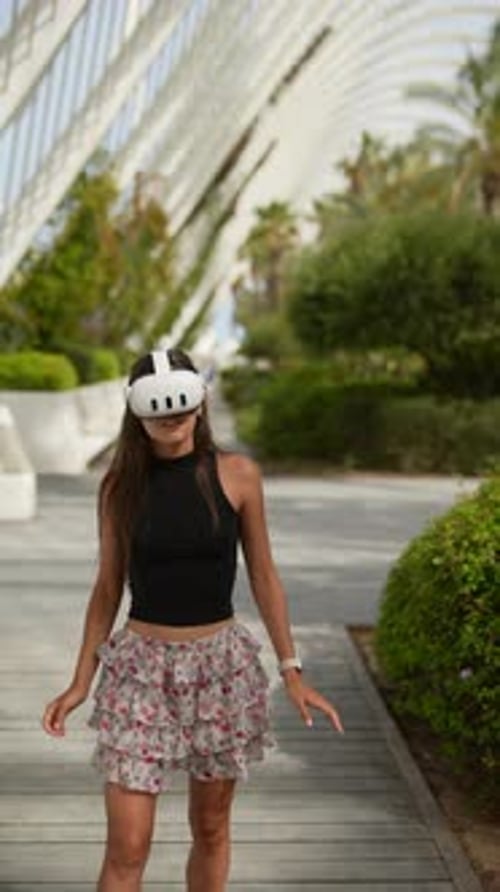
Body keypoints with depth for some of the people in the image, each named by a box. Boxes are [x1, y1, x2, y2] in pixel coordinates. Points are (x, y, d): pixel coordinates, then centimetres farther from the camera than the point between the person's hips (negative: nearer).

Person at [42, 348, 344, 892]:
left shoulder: (237, 475, -4)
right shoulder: (120, 485, -2)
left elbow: (263, 576, 2)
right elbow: (108, 588, 6)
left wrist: (291, 671, 0)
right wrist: (80, 683, 5)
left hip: (222, 664, 1)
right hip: (140, 668, 0)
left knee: (210, 829, 13)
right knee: (127, 847, -3)